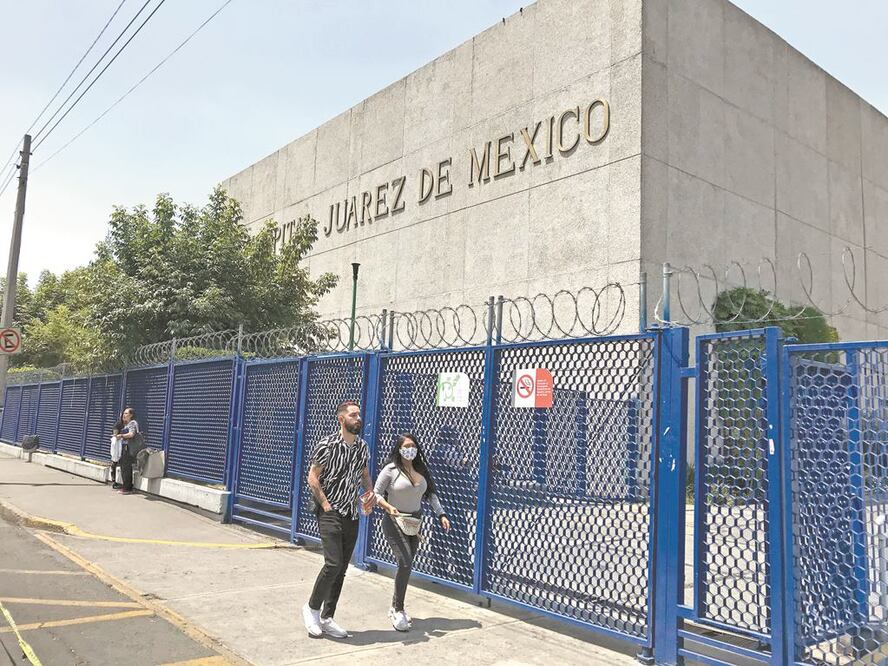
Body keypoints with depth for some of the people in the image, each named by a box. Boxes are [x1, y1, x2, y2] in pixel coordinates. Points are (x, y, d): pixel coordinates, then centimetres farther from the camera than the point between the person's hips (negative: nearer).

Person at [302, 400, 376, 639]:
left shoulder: (363, 447, 7)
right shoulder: (327, 445, -11)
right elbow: (313, 477, -8)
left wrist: (370, 493, 0)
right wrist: (325, 504, -14)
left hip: (352, 514, 6)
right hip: (330, 513, -6)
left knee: (341, 569, 8)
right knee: (333, 563, -16)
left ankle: (327, 618, 21)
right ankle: (312, 608, 7)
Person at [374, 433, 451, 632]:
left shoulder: (421, 470, 8)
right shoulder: (391, 469, -8)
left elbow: (431, 494, 12)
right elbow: (376, 494, -8)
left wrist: (441, 514, 2)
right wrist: (388, 507, -26)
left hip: (414, 524, 6)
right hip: (395, 521, -6)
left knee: (406, 565, 10)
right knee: (405, 563, -18)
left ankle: (395, 607, 27)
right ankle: (399, 610, -3)